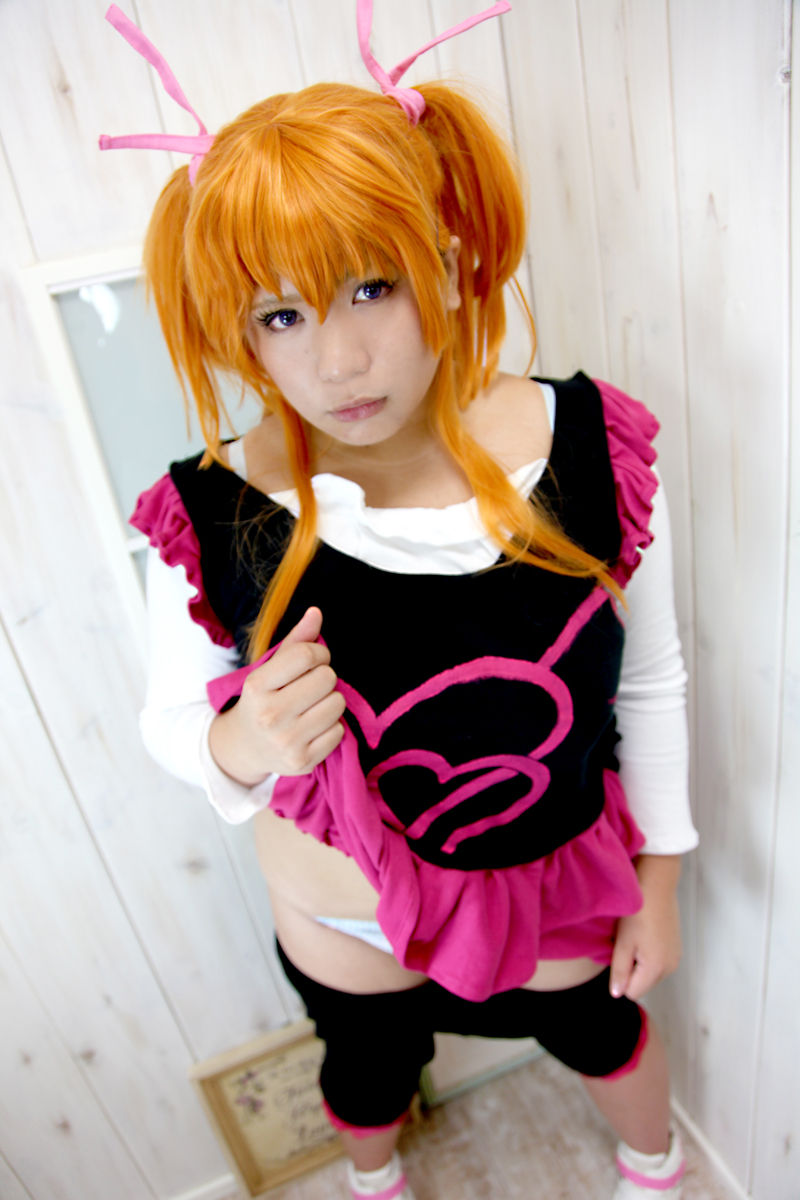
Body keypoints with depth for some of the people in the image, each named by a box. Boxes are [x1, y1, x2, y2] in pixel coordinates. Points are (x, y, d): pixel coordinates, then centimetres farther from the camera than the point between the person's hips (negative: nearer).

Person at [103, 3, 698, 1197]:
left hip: (565, 884, 1)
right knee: (367, 1064, 33)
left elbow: (650, 681, -10)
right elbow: (171, 723, -10)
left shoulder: (591, 449, -25)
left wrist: (659, 881, -1)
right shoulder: (212, 524, -28)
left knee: (601, 1033, 33)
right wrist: (244, 745, -34)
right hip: (347, 914, 0)